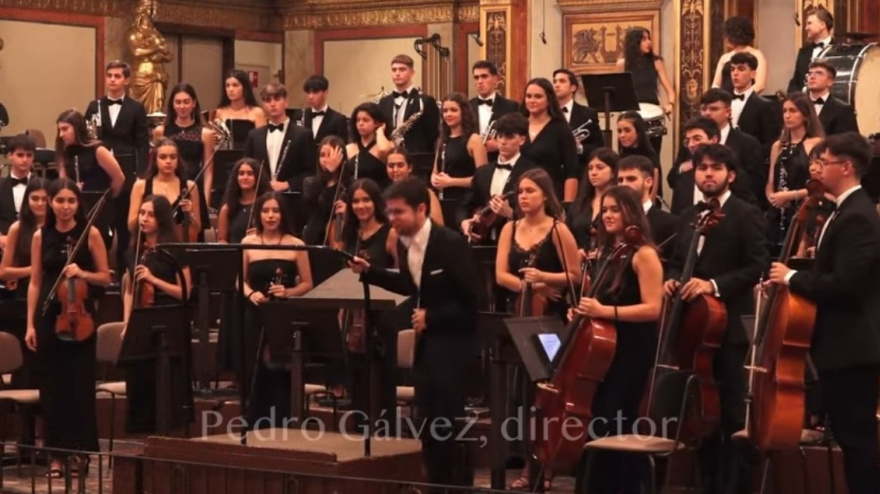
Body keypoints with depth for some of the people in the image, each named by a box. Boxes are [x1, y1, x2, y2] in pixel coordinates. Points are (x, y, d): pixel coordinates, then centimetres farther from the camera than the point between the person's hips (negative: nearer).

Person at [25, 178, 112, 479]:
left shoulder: (90, 234, -1)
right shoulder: (41, 236, 5)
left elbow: (105, 277, 3)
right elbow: (35, 283, 5)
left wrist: (82, 274, -16)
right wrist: (30, 324, 0)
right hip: (48, 317, 2)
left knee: (80, 385, -1)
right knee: (53, 385, 3)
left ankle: (80, 452, 8)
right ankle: (56, 453, 10)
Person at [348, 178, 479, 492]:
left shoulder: (450, 243, -20)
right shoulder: (404, 243, 3)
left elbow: (472, 298, -19)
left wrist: (431, 317, -21)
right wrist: (369, 272, 9)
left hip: (452, 341, -8)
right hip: (425, 340, 8)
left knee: (449, 421, -7)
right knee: (427, 421, 11)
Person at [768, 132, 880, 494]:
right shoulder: (848, 211, 16)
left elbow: (844, 284, -26)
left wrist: (792, 278, -15)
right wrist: (795, 277, 4)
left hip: (851, 347, -11)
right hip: (844, 345, 11)